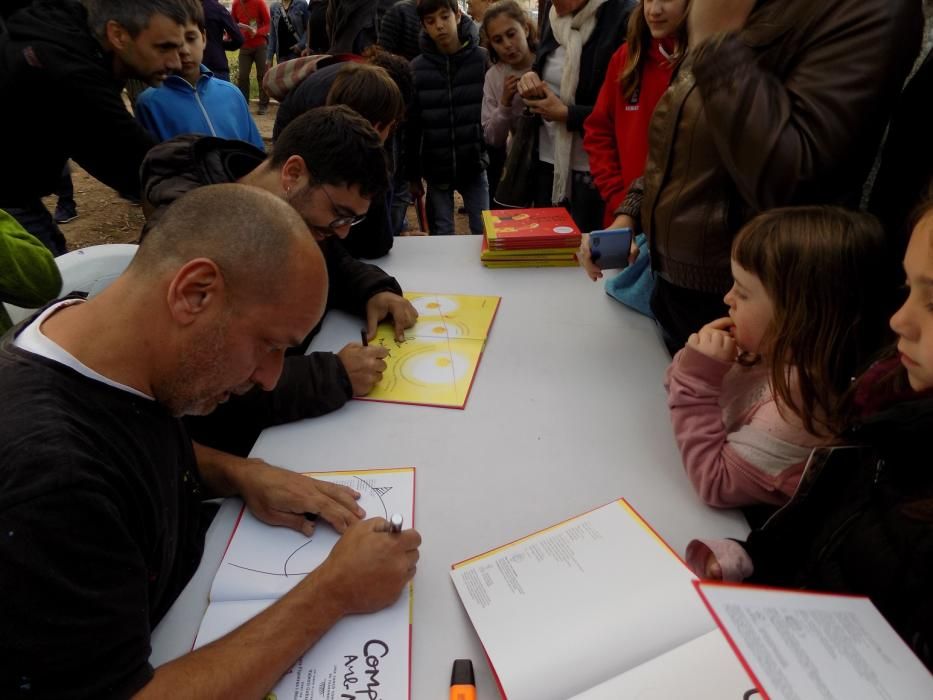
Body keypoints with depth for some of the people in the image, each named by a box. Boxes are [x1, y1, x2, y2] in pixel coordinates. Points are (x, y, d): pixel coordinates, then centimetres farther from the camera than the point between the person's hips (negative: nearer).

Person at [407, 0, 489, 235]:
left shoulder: (483, 59, -4)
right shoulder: (417, 68, -1)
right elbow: (412, 125, 1)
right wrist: (412, 174, 1)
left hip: (474, 165, -1)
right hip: (436, 169, 1)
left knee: (485, 232, 4)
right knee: (441, 235, 8)